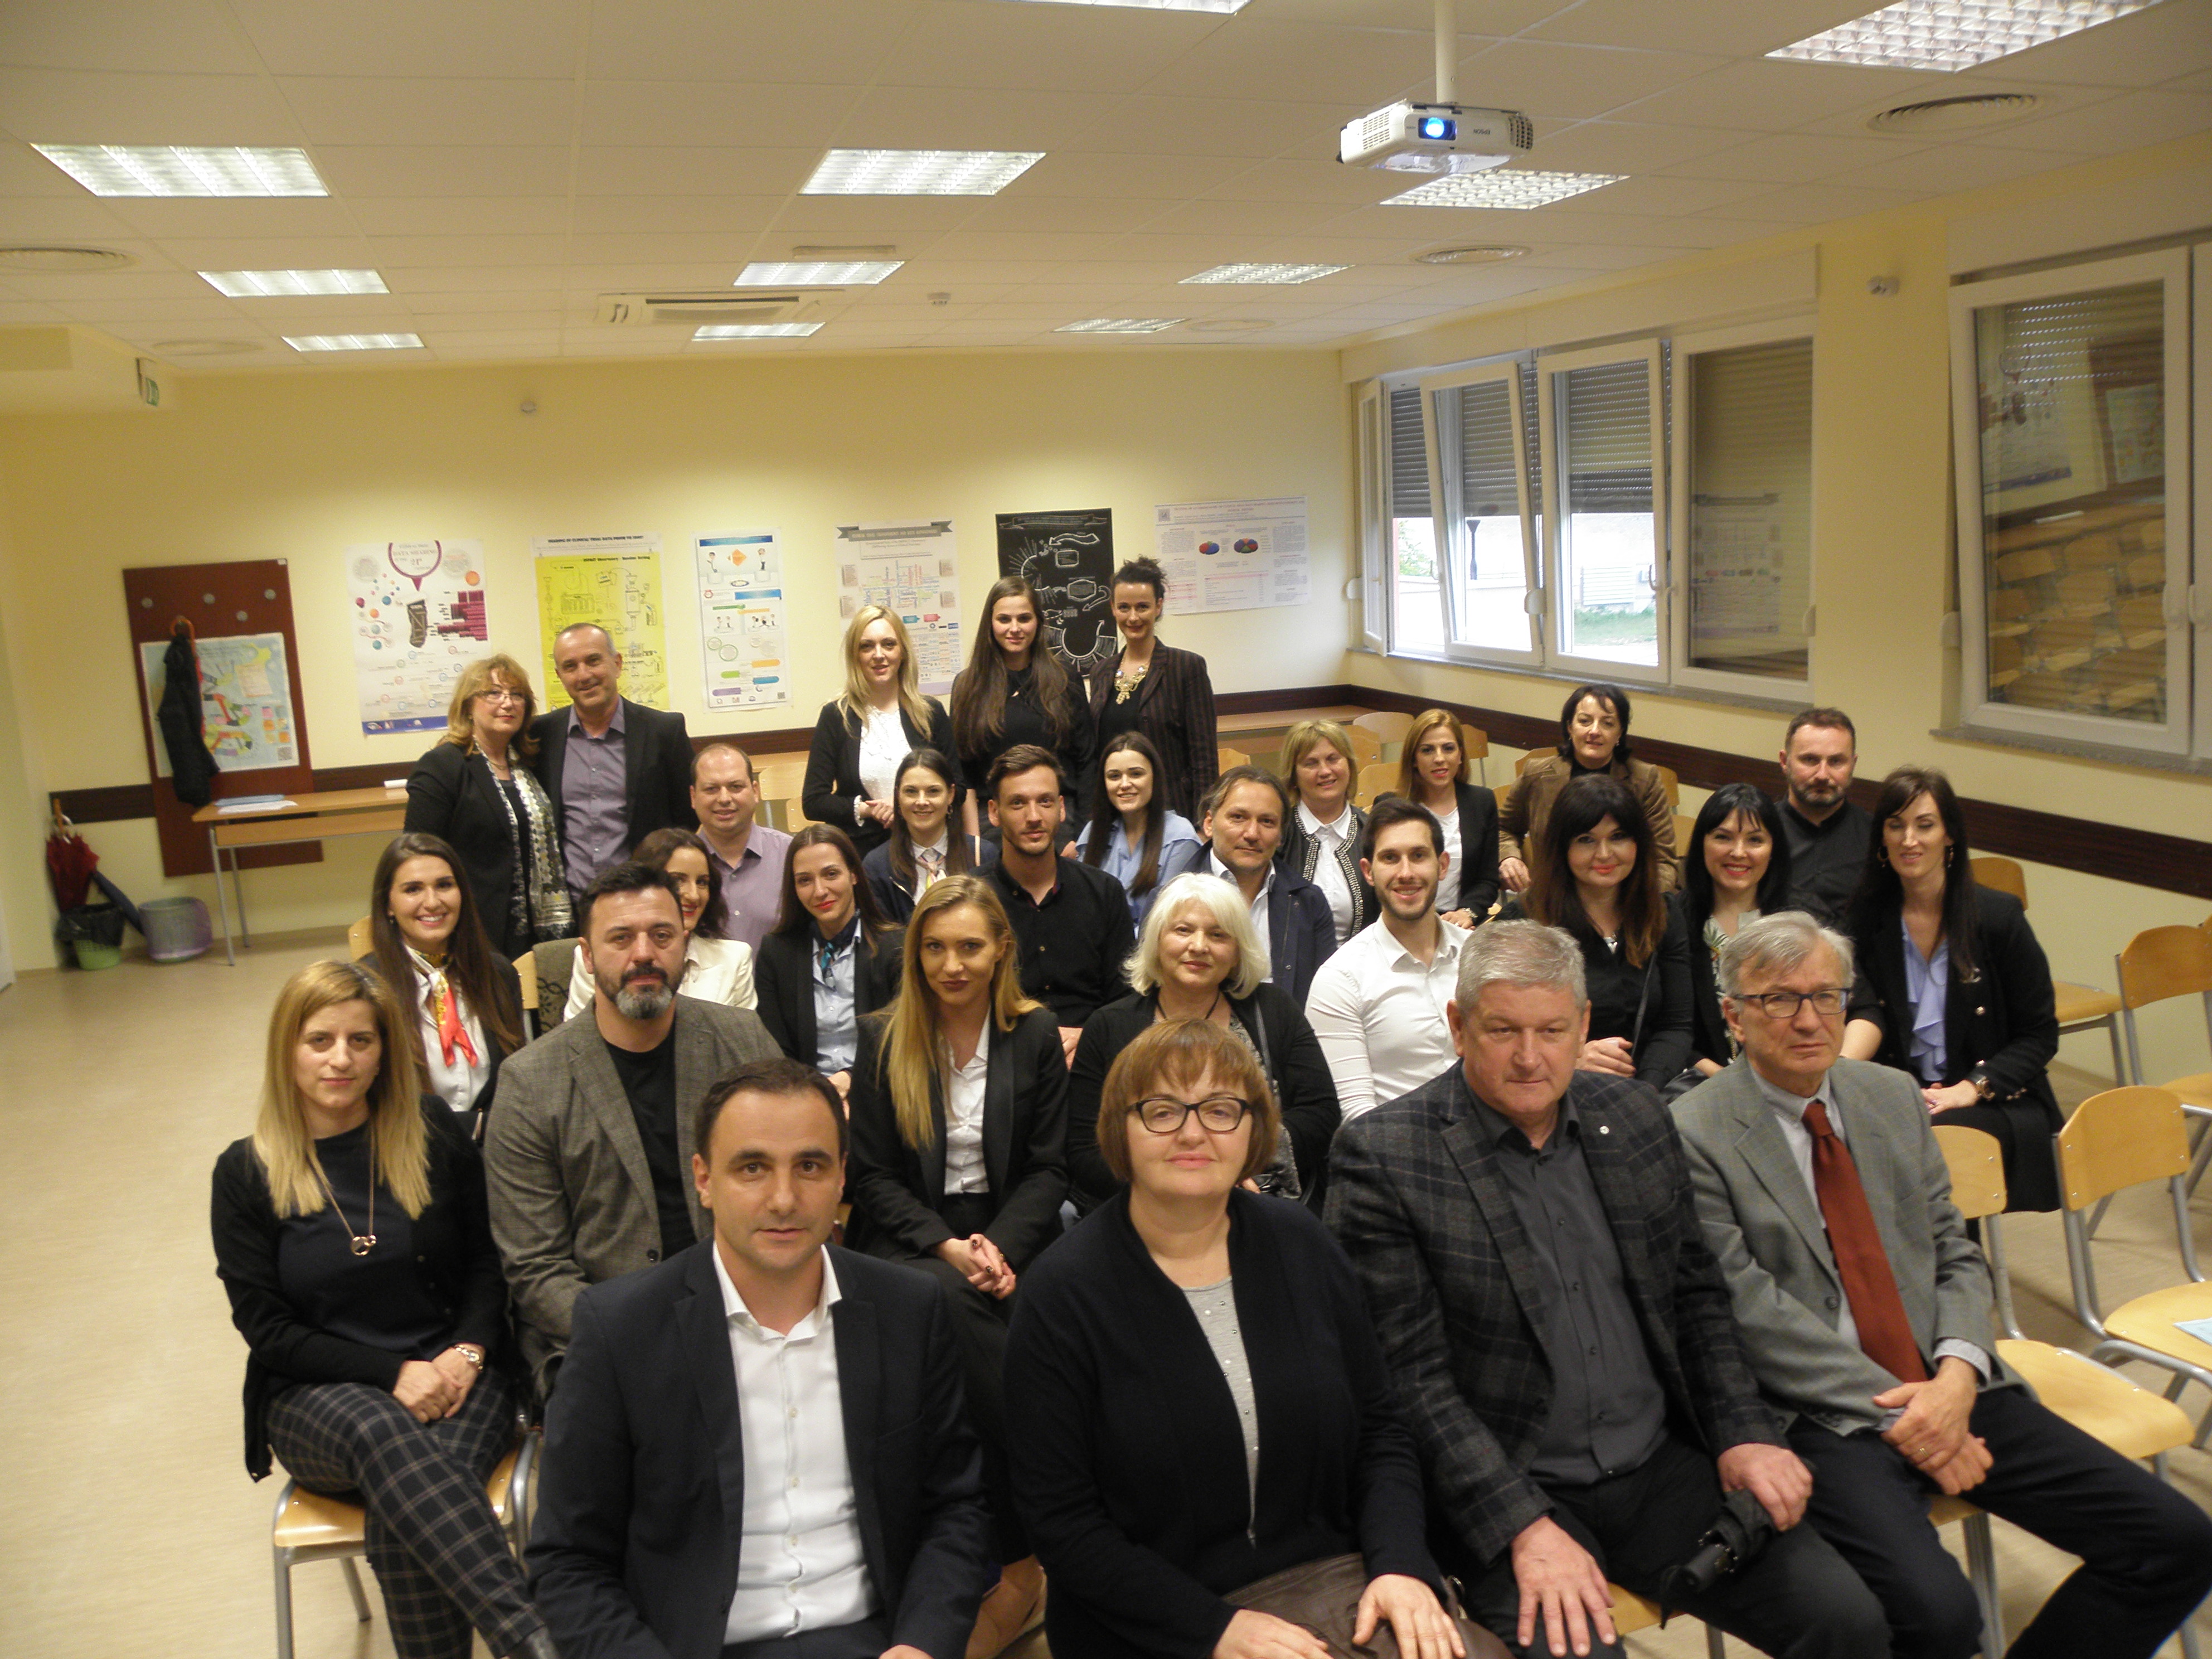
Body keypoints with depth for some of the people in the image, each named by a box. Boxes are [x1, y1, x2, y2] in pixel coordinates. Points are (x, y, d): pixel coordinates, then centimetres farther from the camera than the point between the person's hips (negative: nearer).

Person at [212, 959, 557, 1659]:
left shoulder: (434, 1136, 5)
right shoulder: (246, 1173, 2)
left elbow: (488, 1264, 10)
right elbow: (267, 1330, 0)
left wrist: (467, 1353, -10)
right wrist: (394, 1372, -12)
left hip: (454, 1374, 1)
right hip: (314, 1397, -1)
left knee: (397, 1521, -34)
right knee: (378, 1429, -38)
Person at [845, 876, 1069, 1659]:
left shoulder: (1035, 1035, 7)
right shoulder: (883, 1040, 6)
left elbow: (1048, 1169, 5)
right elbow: (874, 1173, 2)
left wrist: (999, 1249, -14)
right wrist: (950, 1249, -13)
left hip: (1011, 1234, 0)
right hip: (910, 1241, 0)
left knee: (954, 1307, -32)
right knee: (951, 1302, -33)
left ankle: (1015, 1567, -20)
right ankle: (1026, 1553, -23)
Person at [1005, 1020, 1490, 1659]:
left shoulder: (1303, 1247, 5)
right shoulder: (1063, 1295, -9)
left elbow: (1378, 1432, 11)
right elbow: (1061, 1521, -8)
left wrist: (1400, 1564, -6)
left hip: (1324, 1576, 4)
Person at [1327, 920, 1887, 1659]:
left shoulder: (1634, 1114, 7)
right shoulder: (1380, 1157, -12)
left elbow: (1697, 1293, 15)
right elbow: (1410, 1374, -13)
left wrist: (1743, 1432, 2)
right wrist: (1522, 1524, -20)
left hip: (1663, 1466, 5)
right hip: (1502, 1491, -5)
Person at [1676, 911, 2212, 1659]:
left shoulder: (1893, 1096, 11)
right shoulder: (1694, 1135, -9)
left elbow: (1955, 1256, 12)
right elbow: (1754, 1313, -12)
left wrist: (1957, 1375, -7)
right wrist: (1894, 1413, -15)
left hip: (1944, 1389, 6)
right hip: (1821, 1412, -6)